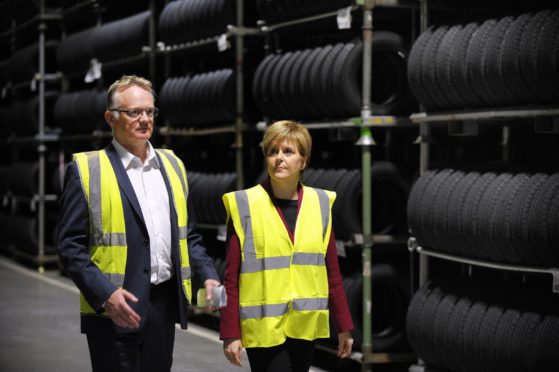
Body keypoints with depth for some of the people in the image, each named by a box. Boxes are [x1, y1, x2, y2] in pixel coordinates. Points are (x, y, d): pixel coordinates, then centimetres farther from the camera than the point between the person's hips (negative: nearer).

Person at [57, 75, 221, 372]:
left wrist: (208, 275, 4)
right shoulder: (86, 169, -3)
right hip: (114, 309, -5)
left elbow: (187, 234, 19)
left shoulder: (172, 165, 13)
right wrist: (105, 294, -20)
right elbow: (70, 245, -7)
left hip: (166, 303, 5)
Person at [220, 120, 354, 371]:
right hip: (264, 327, -4)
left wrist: (344, 326, 10)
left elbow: (332, 272, 9)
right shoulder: (245, 206, -5)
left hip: (305, 325, 4)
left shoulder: (319, 204, 5)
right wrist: (230, 333, -7)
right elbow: (231, 277, -4)